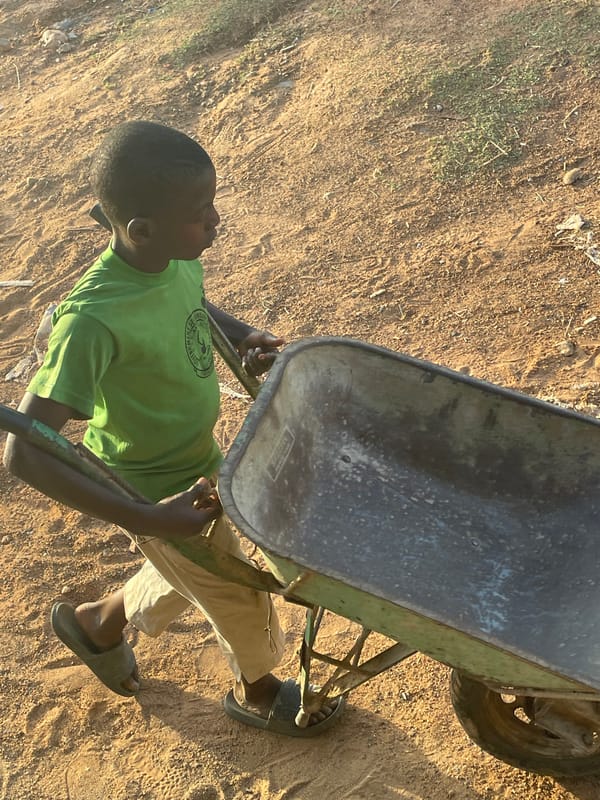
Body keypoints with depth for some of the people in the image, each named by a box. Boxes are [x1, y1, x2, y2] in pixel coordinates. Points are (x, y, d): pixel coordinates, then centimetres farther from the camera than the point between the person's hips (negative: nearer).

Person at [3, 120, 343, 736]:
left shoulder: (175, 258, -15)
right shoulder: (90, 322, -37)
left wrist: (238, 334, -10)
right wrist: (146, 520, -37)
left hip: (198, 459, 7)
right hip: (155, 492, -7)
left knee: (190, 576, 31)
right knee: (239, 598, 16)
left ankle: (98, 622, 58)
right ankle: (257, 691, 49)